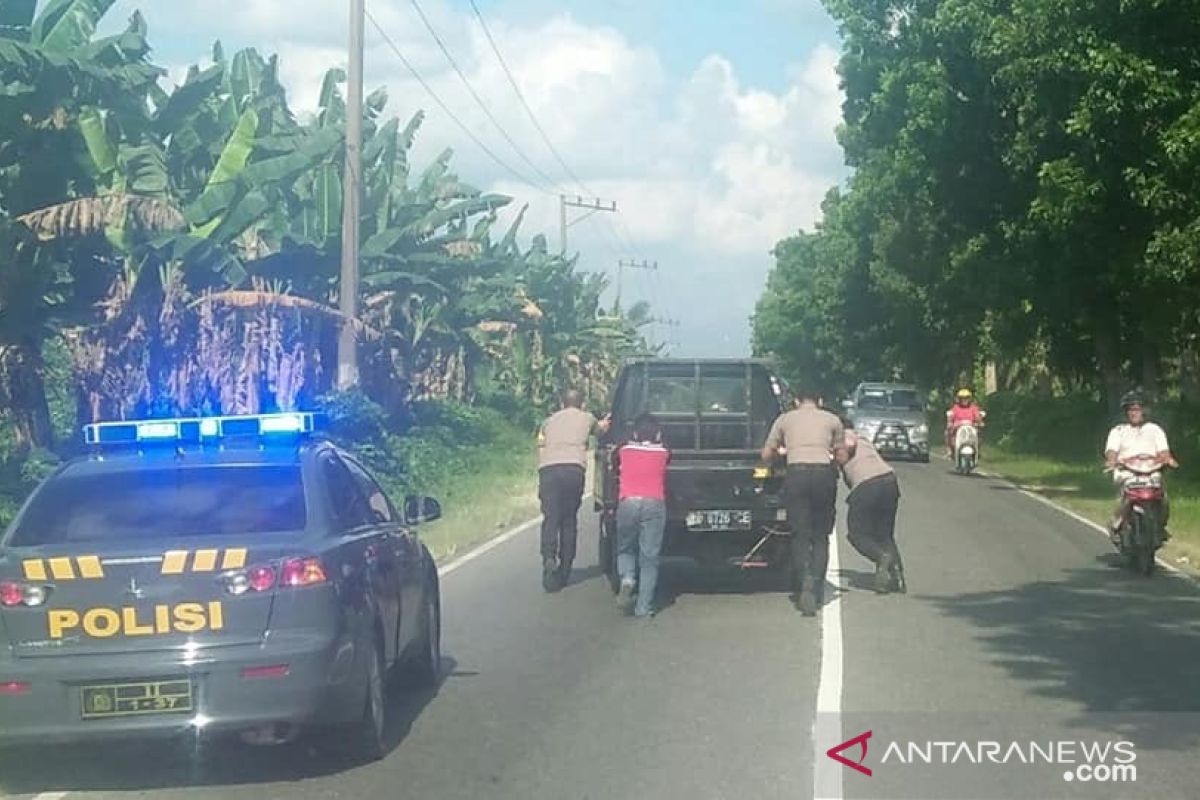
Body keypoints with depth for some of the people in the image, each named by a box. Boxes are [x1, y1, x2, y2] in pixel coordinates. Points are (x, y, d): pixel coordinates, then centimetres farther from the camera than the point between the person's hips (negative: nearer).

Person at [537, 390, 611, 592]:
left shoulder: (549, 421, 29)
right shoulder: (587, 418, 26)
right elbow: (602, 428, 46)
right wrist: (605, 422, 66)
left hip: (548, 469, 1)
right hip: (573, 468, -1)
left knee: (550, 519, -3)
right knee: (569, 520, 8)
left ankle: (549, 558, -27)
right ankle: (564, 570, 6)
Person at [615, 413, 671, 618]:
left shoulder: (625, 451, 15)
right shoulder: (663, 453, 13)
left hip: (627, 502, 1)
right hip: (655, 503, -1)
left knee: (625, 549, 19)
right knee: (649, 557, 1)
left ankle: (627, 580, -10)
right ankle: (644, 607, -5)